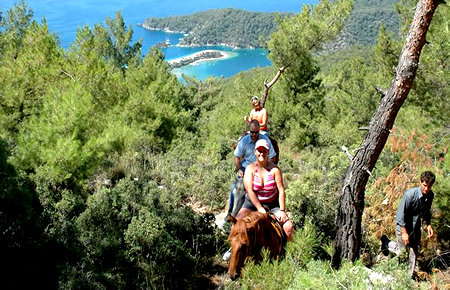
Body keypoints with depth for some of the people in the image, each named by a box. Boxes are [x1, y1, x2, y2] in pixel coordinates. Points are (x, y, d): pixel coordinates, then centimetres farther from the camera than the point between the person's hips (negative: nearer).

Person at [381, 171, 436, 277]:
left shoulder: (430, 195, -7)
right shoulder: (410, 194, -28)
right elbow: (401, 213, -21)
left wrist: (428, 224, 1)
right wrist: (404, 232, -20)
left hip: (416, 227, 6)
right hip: (403, 225, -6)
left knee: (414, 252, 9)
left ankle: (409, 277, 24)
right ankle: (387, 243, 32)